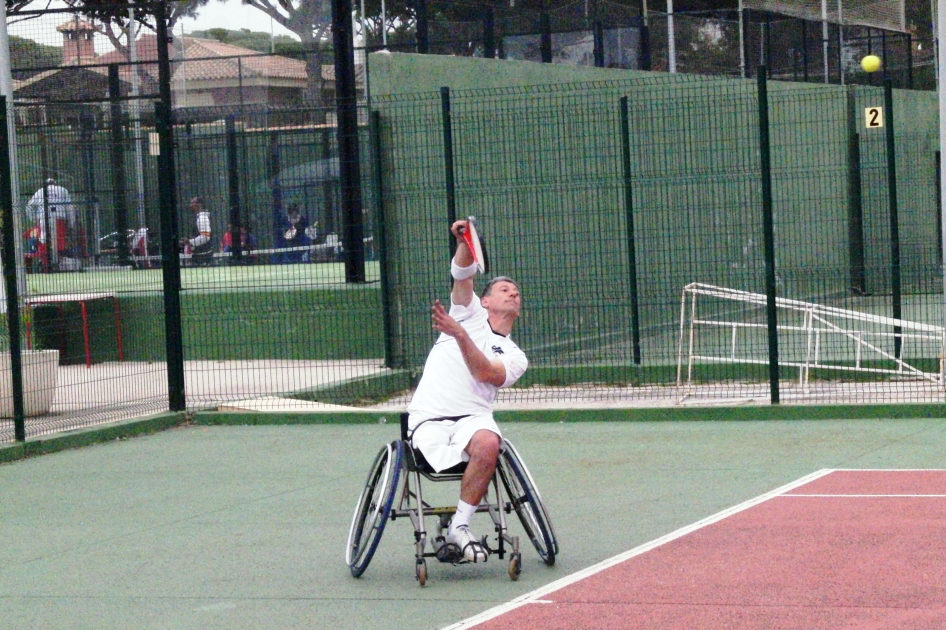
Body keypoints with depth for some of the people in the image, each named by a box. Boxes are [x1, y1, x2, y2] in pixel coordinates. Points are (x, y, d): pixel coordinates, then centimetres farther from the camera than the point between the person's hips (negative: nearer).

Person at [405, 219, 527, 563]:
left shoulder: (514, 356, 19)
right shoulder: (470, 313, 21)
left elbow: (485, 373, -3)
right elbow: (462, 275, 2)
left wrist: (459, 334, -14)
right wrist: (465, 242, -17)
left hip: (474, 417, 1)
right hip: (428, 421, -1)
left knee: (488, 443, -34)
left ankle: (459, 525, -20)